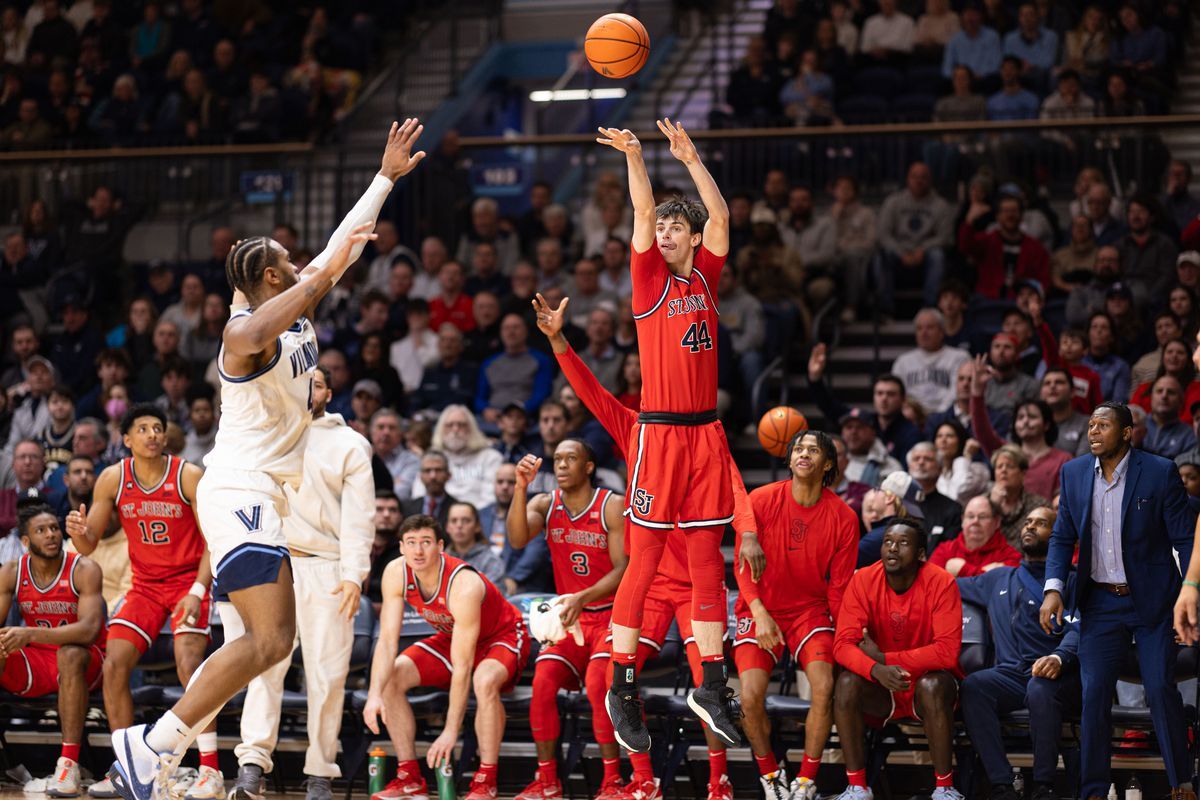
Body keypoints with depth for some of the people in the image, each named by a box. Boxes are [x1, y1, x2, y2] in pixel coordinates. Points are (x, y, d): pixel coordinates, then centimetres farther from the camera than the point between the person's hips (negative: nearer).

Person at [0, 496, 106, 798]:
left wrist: (30, 634, -41)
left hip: (87, 662, -4)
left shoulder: (84, 570, -16)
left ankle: (69, 764, -39)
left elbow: (89, 629, -29)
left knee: (70, 654, -38)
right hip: (35, 662, 4)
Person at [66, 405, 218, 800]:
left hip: (189, 580, -4)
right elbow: (89, 545, -1)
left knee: (189, 666, -22)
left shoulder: (189, 477, -14)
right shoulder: (112, 479, -5)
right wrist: (79, 532, -26)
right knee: (113, 666, -7)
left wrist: (197, 592, -24)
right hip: (144, 584, 4)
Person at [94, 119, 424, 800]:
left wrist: (387, 178, 27)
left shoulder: (299, 315, 13)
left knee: (271, 639, 10)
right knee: (269, 640, -20)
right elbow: (250, 337, -41)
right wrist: (321, 276, -36)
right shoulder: (248, 330, -14)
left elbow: (343, 246, 25)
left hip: (263, 496, 10)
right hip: (240, 490, -10)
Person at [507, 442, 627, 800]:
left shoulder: (613, 506, -10)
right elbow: (517, 539, -18)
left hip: (611, 616, -4)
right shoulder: (546, 505, 2)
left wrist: (583, 598, -31)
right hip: (569, 619, 4)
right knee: (542, 681, -19)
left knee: (597, 684, -27)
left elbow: (623, 569, -15)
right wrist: (520, 488, -30)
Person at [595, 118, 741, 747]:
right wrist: (633, 157, -19)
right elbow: (643, 212, -9)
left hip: (705, 434, 4)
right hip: (659, 431, -4)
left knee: (707, 563, 5)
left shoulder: (704, 275, 12)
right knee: (643, 563, -4)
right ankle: (622, 688, 0)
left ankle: (710, 688, 9)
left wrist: (690, 158, 1)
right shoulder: (650, 278, 3)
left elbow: (720, 215, 4)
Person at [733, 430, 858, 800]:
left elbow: (839, 586, 3)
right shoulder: (761, 501, -7)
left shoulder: (843, 517, -4)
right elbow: (744, 566, -5)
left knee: (825, 686, -25)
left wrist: (842, 637, -3)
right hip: (762, 611, -1)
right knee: (751, 695, -22)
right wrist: (760, 615, -17)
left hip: (811, 611, 1)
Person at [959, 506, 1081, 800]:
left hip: (1053, 676, -4)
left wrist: (1059, 657, -28)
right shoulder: (998, 580, 27)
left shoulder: (1069, 581, 10)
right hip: (1009, 675, 4)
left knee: (1040, 689, -39)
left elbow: (1077, 629, -8)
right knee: (972, 686, -29)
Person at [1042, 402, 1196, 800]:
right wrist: (1054, 589, -8)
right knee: (1094, 693, -1)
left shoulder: (1159, 472, -9)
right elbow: (1062, 538, 7)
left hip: (1152, 600, -3)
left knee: (1161, 689, -4)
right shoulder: (1074, 473, 2)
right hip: (1100, 601, 3)